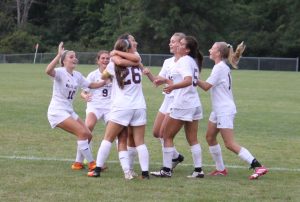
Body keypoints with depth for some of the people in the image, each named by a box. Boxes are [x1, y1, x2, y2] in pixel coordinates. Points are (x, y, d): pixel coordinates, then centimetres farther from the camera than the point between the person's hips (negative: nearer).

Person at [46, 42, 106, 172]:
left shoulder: (77, 75, 9)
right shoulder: (60, 72, -15)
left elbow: (91, 85, 22)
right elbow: (48, 71, -38)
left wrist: (105, 81, 7)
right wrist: (59, 55, -43)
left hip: (69, 111, 9)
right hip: (57, 111, -9)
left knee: (87, 135, 4)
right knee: (82, 133, -19)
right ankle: (91, 164, -11)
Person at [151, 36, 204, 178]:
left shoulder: (184, 61, -13)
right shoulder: (193, 61, 15)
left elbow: (188, 81, -28)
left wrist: (173, 87, -40)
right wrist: (166, 81, 30)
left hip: (182, 105, -9)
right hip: (195, 104, 9)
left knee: (167, 136, 1)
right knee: (192, 139, 10)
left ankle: (166, 170, -1)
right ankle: (198, 170, 6)